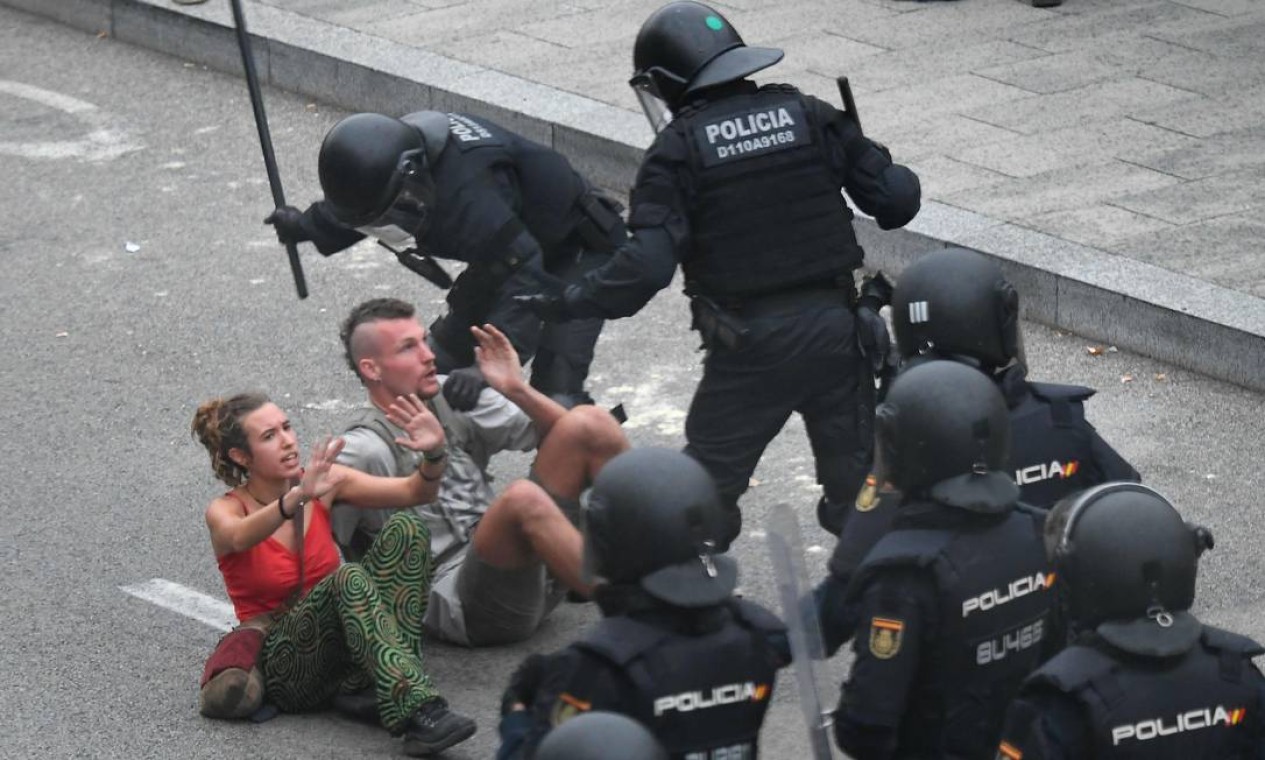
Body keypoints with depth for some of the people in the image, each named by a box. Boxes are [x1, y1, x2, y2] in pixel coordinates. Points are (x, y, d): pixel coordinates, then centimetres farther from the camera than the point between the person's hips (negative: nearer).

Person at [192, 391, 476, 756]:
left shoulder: (320, 482, 2)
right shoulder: (225, 512, -9)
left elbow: (415, 491, -4)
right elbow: (239, 538, -36)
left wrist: (434, 454, -27)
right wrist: (298, 497, -55)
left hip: (336, 648, 5)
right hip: (283, 665, -5)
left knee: (406, 530, -15)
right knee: (348, 578, -35)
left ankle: (387, 680, -27)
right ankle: (418, 711, -50)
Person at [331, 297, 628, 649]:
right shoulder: (366, 451, -7)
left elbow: (559, 434, 12)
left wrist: (517, 390, -4)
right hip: (457, 604, -7)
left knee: (589, 423, -6)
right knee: (522, 498, -36)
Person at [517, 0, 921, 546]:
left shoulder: (679, 150, -9)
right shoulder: (807, 117, 1)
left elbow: (646, 266, -18)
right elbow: (897, 197, -1)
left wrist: (563, 305, -8)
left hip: (749, 347, -3)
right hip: (835, 327, 4)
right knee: (855, 480, 16)